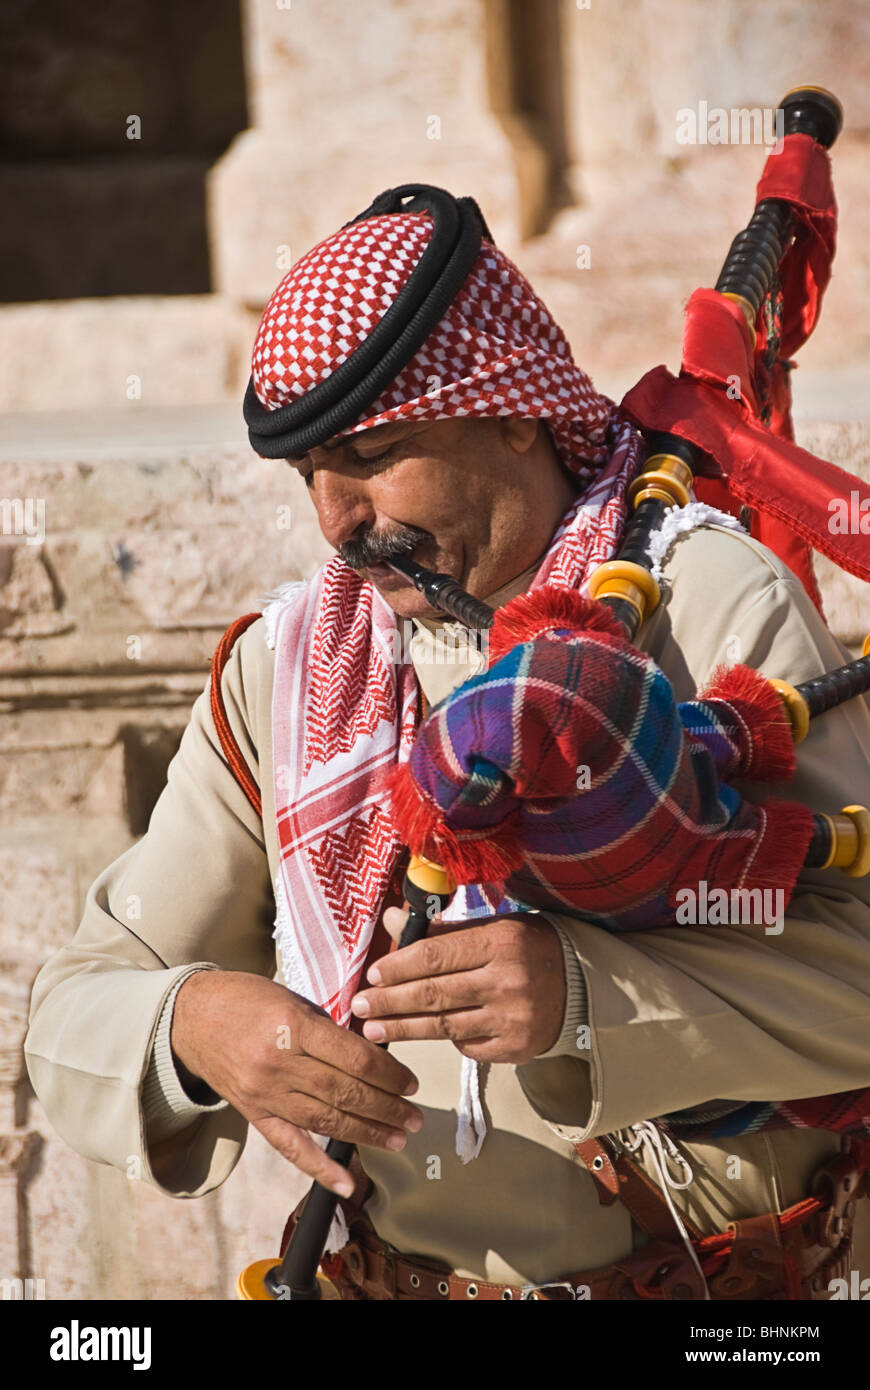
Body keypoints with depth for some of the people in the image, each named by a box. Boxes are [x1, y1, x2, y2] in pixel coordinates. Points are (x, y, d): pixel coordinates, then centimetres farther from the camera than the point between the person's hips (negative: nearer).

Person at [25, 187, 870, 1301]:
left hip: (710, 1276, -4)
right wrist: (195, 1025, -16)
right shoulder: (283, 669, 9)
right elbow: (78, 1012, 7)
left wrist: (587, 991, -26)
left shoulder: (709, 602, -3)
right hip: (392, 1279, 4)